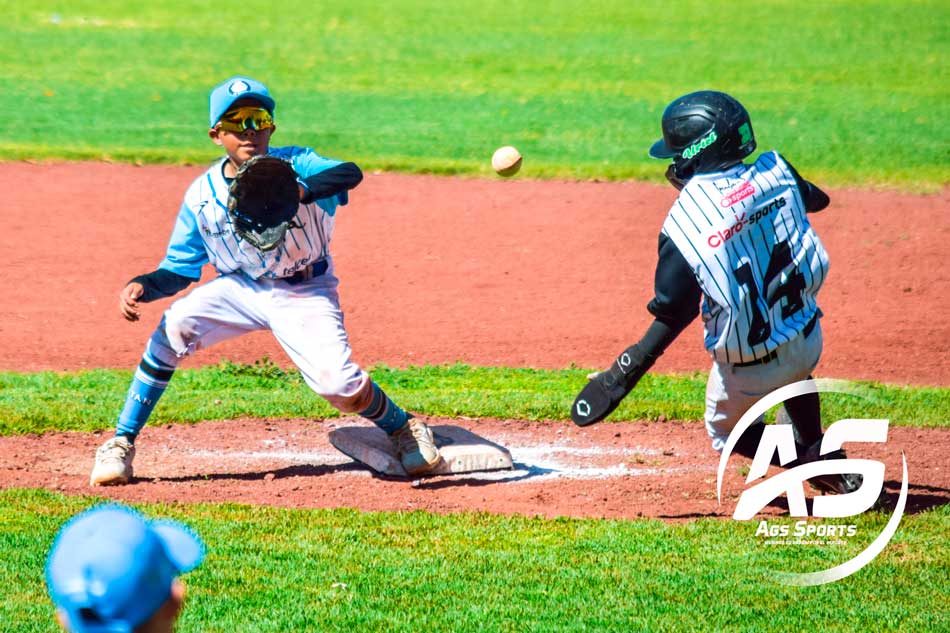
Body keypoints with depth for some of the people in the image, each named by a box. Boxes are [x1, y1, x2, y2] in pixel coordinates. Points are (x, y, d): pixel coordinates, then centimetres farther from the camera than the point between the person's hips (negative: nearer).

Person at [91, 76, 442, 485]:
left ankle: (403, 428, 12)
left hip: (305, 294, -2)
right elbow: (180, 270, -3)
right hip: (242, 287, 3)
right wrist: (142, 286, -24)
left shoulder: (294, 166, -18)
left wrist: (296, 192, -57)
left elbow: (350, 173, -39)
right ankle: (121, 444, -12)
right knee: (175, 324, -22)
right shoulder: (202, 194, -9)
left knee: (338, 385, -22)